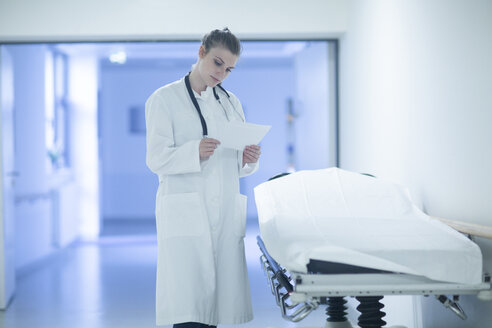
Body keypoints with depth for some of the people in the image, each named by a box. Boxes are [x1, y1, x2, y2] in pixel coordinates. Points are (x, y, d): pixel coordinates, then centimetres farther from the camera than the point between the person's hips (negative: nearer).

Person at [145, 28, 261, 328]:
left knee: (219, 300, 1)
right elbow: (156, 159, -7)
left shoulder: (231, 103, 19)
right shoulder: (165, 99, 2)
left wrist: (249, 159, -3)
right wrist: (195, 152, -24)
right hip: (184, 213, -5)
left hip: (226, 213, 5)